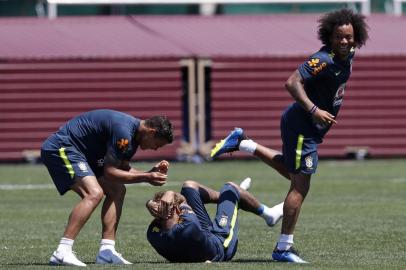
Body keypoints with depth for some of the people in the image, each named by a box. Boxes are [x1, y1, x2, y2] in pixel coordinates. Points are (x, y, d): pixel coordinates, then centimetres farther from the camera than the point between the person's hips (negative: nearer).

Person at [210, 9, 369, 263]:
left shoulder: (347, 56, 3)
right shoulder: (324, 60, -25)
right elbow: (292, 83, -31)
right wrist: (314, 110, -38)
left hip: (310, 127, 10)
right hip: (302, 126, -10)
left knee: (292, 171, 30)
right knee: (300, 186, -6)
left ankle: (243, 143, 32)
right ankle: (284, 248, 1)